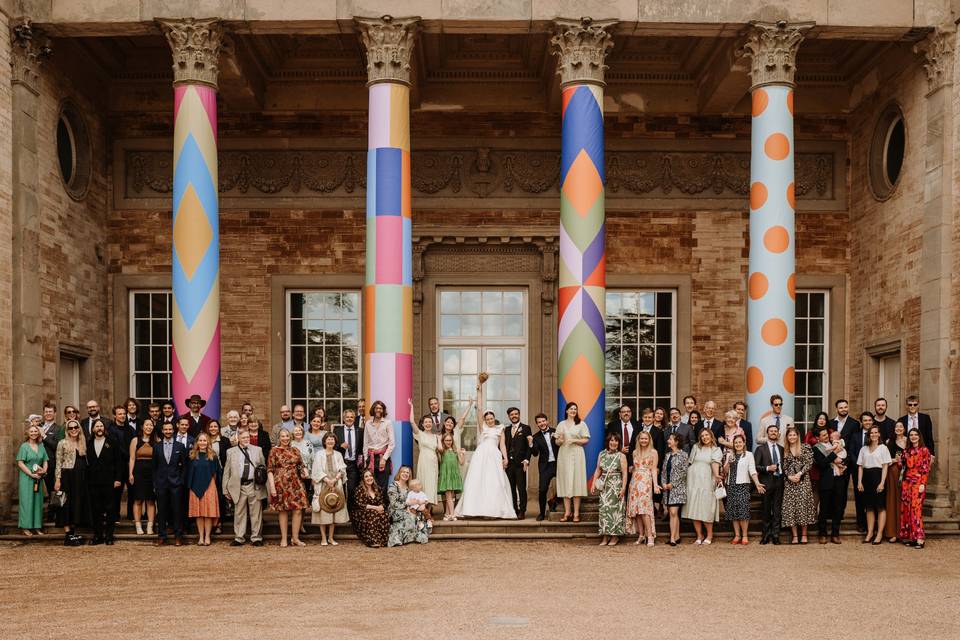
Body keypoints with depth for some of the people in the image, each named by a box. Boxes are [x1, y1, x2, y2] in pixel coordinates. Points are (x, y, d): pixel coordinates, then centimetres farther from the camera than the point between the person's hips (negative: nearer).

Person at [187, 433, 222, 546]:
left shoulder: (213, 456, 2)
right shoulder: (192, 456, 7)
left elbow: (217, 472, 4)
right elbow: (189, 472, 10)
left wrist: (216, 484, -1)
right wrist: (189, 485, 5)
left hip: (209, 487, -2)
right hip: (195, 487, 2)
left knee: (208, 512, -2)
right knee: (198, 513, 3)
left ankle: (207, 537, 3)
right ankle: (201, 537, 8)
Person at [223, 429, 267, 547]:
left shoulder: (257, 450, 10)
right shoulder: (231, 452, 8)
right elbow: (227, 472, 8)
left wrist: (263, 481, 2)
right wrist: (226, 489, 3)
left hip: (254, 486, 0)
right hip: (239, 487, 0)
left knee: (256, 513, 2)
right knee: (239, 514, 5)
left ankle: (256, 538, 11)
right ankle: (239, 538, 14)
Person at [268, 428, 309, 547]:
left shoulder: (295, 451, 11)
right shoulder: (274, 451, 1)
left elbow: (301, 465, 20)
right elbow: (270, 470, -3)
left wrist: (304, 471, -3)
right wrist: (272, 486, -11)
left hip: (295, 483, 3)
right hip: (281, 484, -3)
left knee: (298, 510, -4)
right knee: (283, 511, 3)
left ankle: (295, 538, 7)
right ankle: (284, 539, 13)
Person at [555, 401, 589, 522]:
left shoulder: (581, 424, 5)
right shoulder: (561, 424, 12)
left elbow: (586, 440, 1)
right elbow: (557, 441, 13)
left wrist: (574, 440, -12)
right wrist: (560, 440, -9)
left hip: (576, 455, -2)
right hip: (564, 455, 2)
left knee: (576, 482, -5)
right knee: (565, 482, 0)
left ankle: (576, 513, -3)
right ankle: (567, 512, 4)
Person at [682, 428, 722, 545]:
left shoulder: (716, 450, 6)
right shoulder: (696, 447, 15)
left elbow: (715, 463, -11)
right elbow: (690, 462, 14)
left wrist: (716, 475, -28)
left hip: (706, 481, -3)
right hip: (693, 481, 3)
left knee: (706, 508, -5)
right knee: (694, 509, 1)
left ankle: (709, 535, 11)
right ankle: (699, 535, 10)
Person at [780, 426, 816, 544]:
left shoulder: (805, 447, 4)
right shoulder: (785, 450, 11)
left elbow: (809, 463, -3)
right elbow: (784, 467, 9)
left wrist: (800, 474, -12)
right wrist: (789, 476, -8)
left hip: (803, 480, -2)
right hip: (789, 482, 2)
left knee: (803, 505, -5)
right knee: (790, 507, -3)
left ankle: (804, 535, 3)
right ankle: (795, 536, 1)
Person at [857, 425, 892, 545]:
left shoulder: (883, 448, 1)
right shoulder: (864, 449, 13)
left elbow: (885, 466, -4)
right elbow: (860, 466, 11)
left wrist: (882, 482, -12)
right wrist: (859, 482, 1)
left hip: (878, 476, -4)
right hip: (867, 478, 4)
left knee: (880, 507, -3)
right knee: (869, 507, 7)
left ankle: (879, 534, -1)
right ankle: (869, 533, 11)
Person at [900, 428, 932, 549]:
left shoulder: (924, 450, 0)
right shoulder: (907, 451, 15)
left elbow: (926, 469, -5)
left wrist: (923, 484, -12)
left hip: (918, 482, -5)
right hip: (906, 482, 5)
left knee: (916, 508, -12)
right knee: (906, 508, 1)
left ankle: (919, 538, -13)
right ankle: (908, 536, 6)